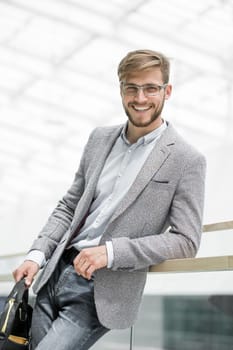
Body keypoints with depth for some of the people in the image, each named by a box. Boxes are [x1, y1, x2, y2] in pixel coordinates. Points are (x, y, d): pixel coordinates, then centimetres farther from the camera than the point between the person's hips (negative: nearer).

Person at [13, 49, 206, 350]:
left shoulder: (187, 161, -7)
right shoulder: (100, 138, 10)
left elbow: (185, 241, -10)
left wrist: (111, 251, -18)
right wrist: (37, 255, 1)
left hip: (100, 295, -5)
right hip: (54, 275, 6)